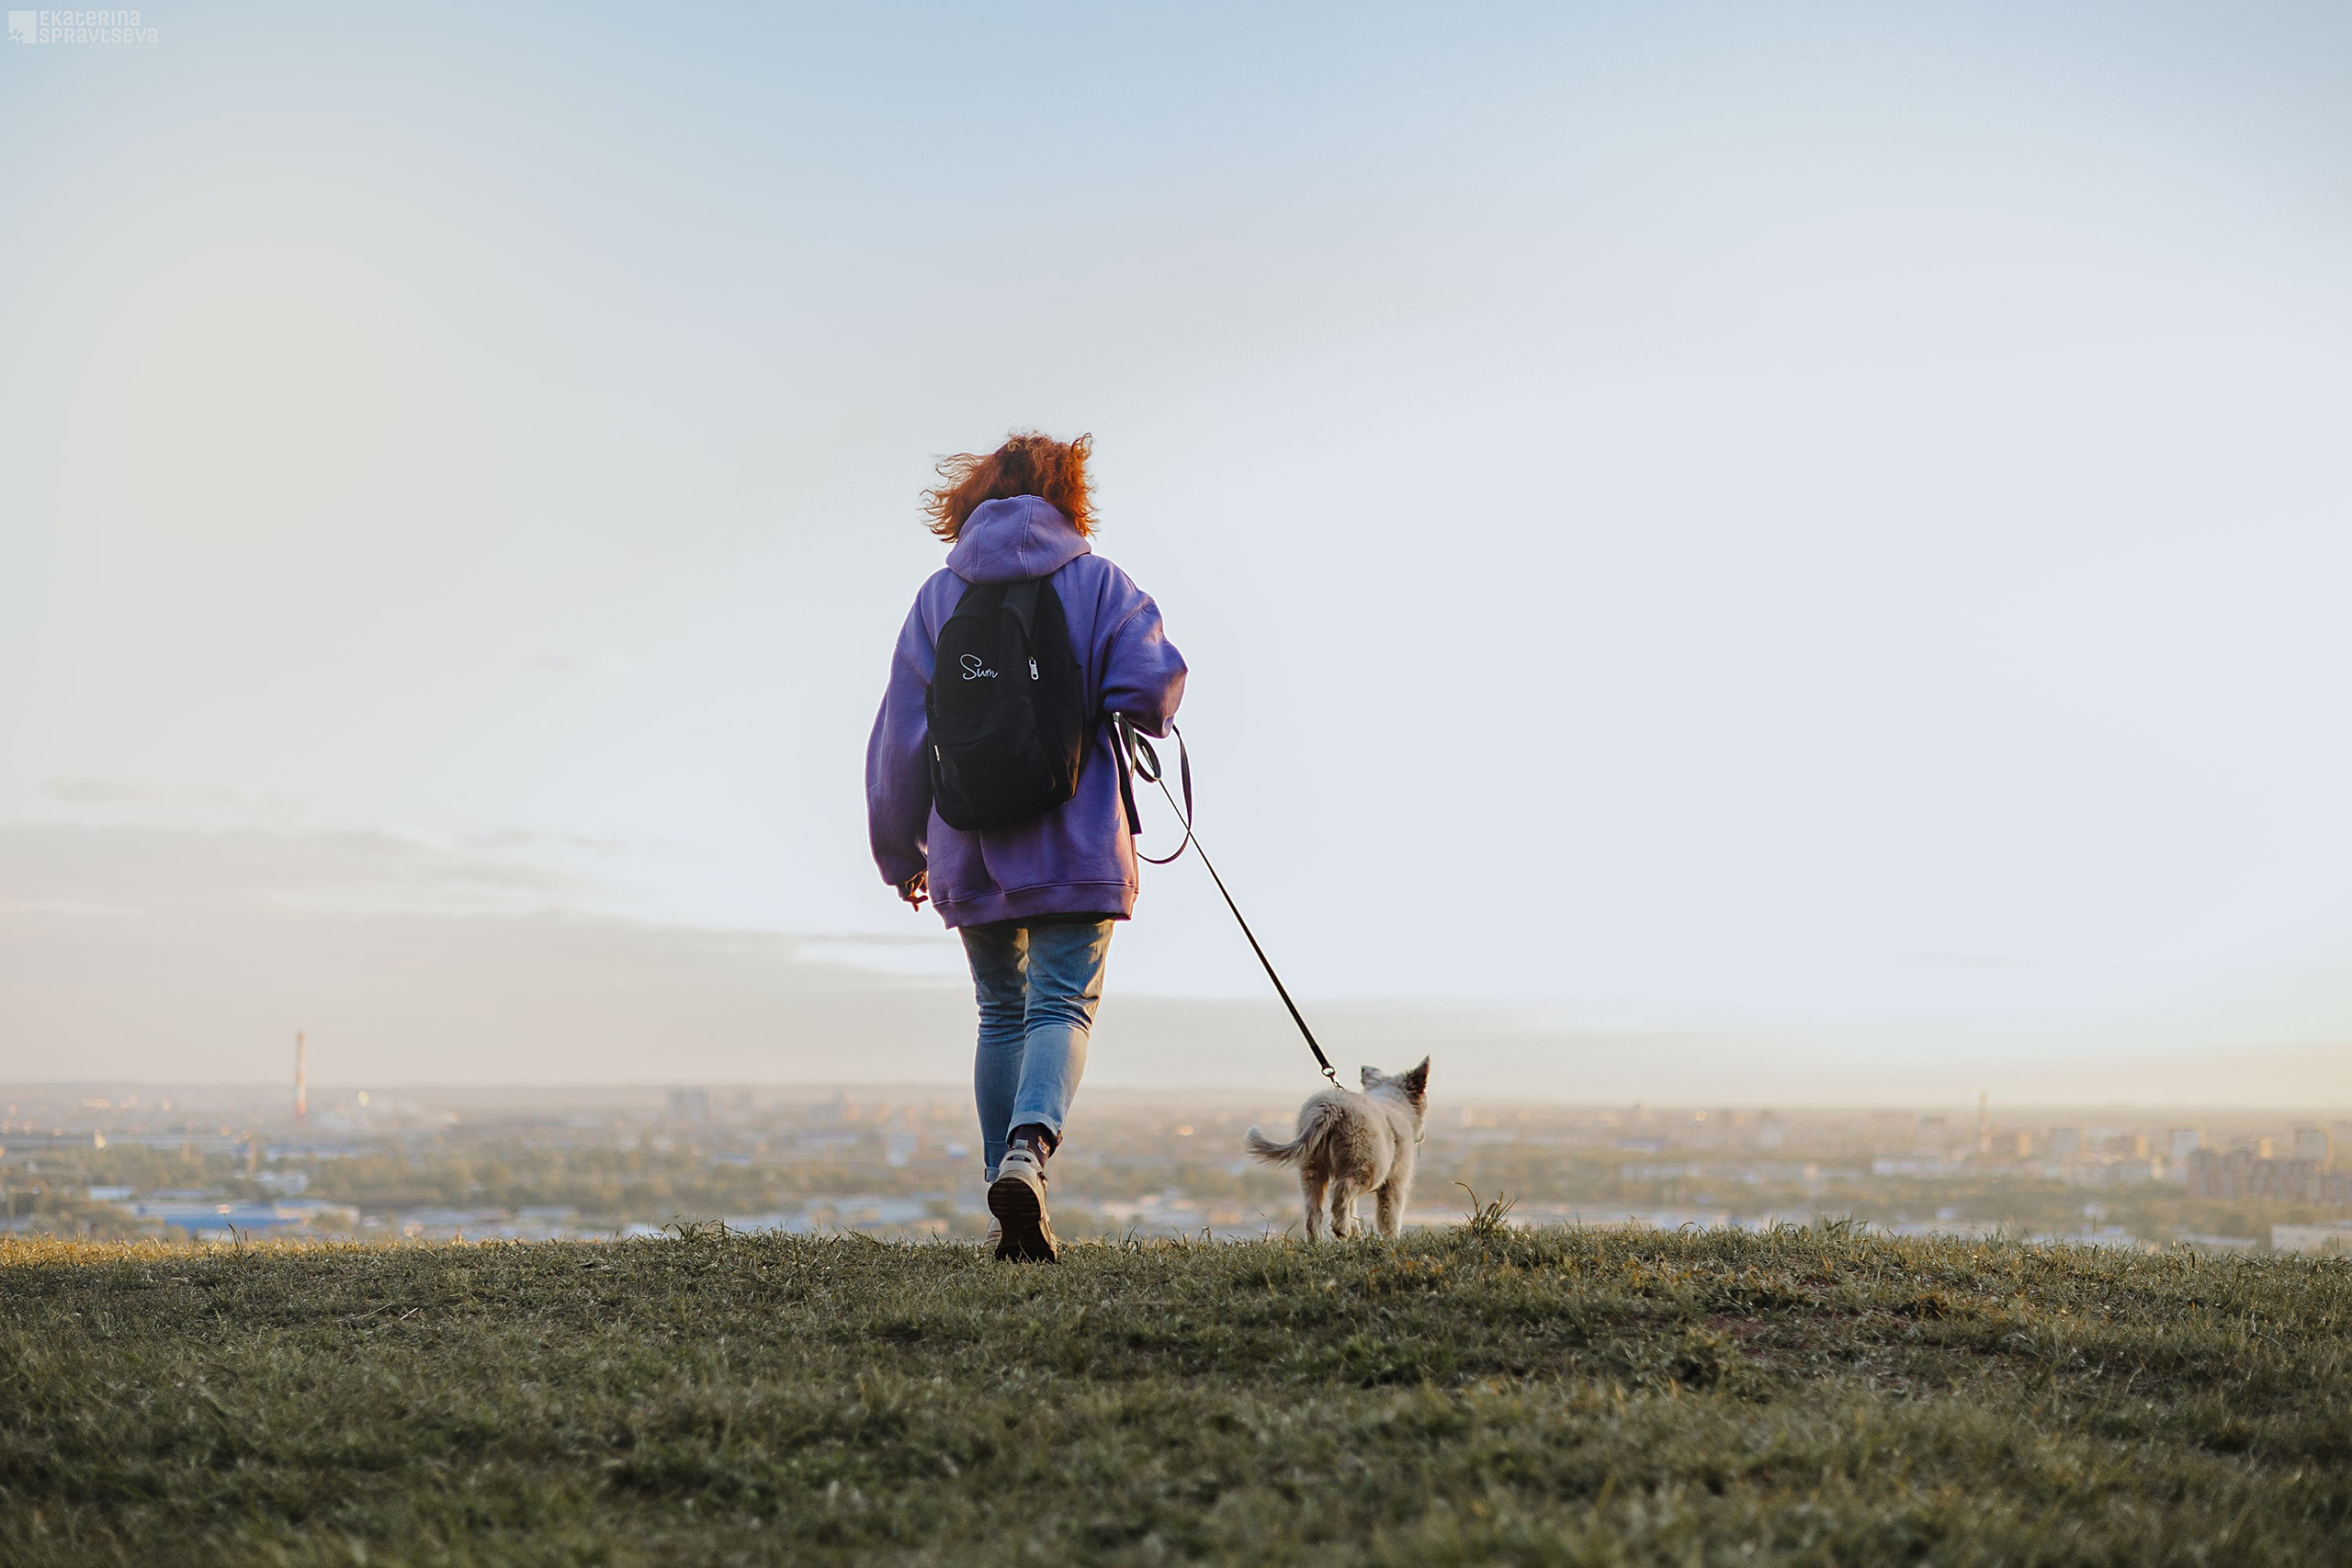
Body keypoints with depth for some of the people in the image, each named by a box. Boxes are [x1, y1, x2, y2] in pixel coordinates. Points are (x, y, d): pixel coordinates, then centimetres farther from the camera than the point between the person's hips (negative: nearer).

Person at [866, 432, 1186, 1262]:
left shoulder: (939, 594, 7)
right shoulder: (1098, 583, 0)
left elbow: (901, 733, 6)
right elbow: (1152, 683, -12)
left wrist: (900, 851, 16)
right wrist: (1127, 717, 13)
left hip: (972, 850, 3)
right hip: (1075, 846, -3)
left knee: (1001, 1014, 14)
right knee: (1062, 1005, -2)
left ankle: (1006, 1201, 13)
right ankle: (1028, 1150, -29)